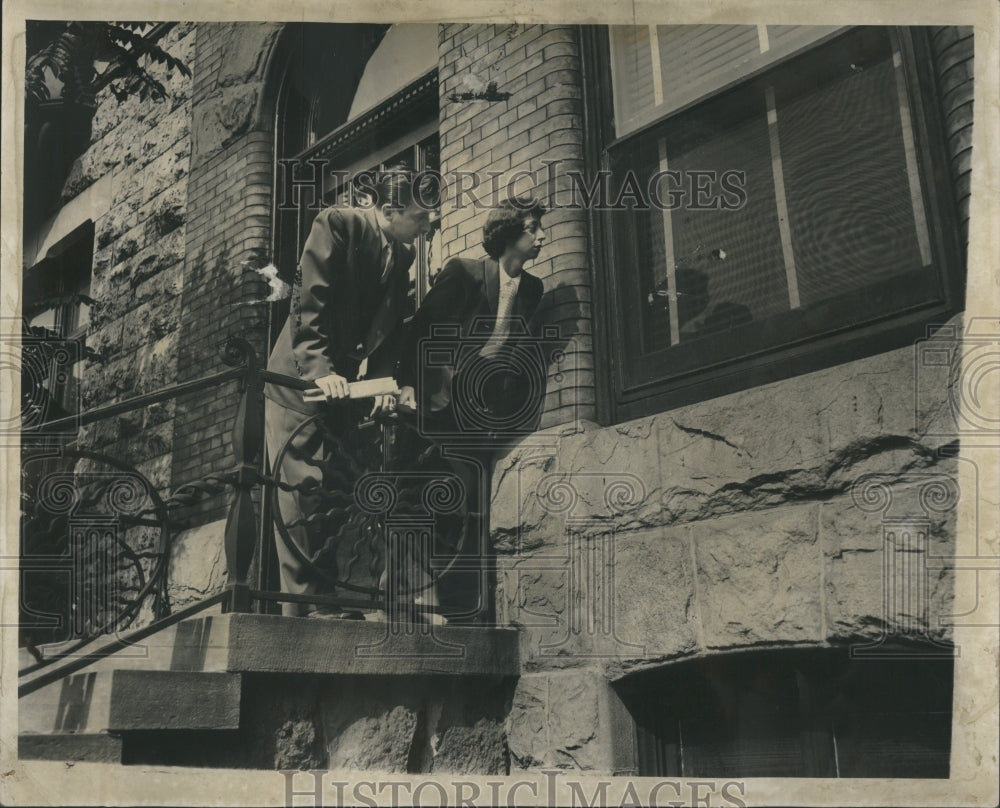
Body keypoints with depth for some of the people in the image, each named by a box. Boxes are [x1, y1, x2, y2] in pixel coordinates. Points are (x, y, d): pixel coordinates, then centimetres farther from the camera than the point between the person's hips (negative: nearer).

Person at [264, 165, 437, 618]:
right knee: (304, 488, -9)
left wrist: (383, 381, -10)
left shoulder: (402, 254, 8)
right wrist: (320, 370, -30)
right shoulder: (336, 225, -11)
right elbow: (310, 304, -19)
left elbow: (391, 327, 5)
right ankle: (304, 602, -4)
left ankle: (328, 598, 11)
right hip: (301, 379, -6)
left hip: (344, 383, 7)